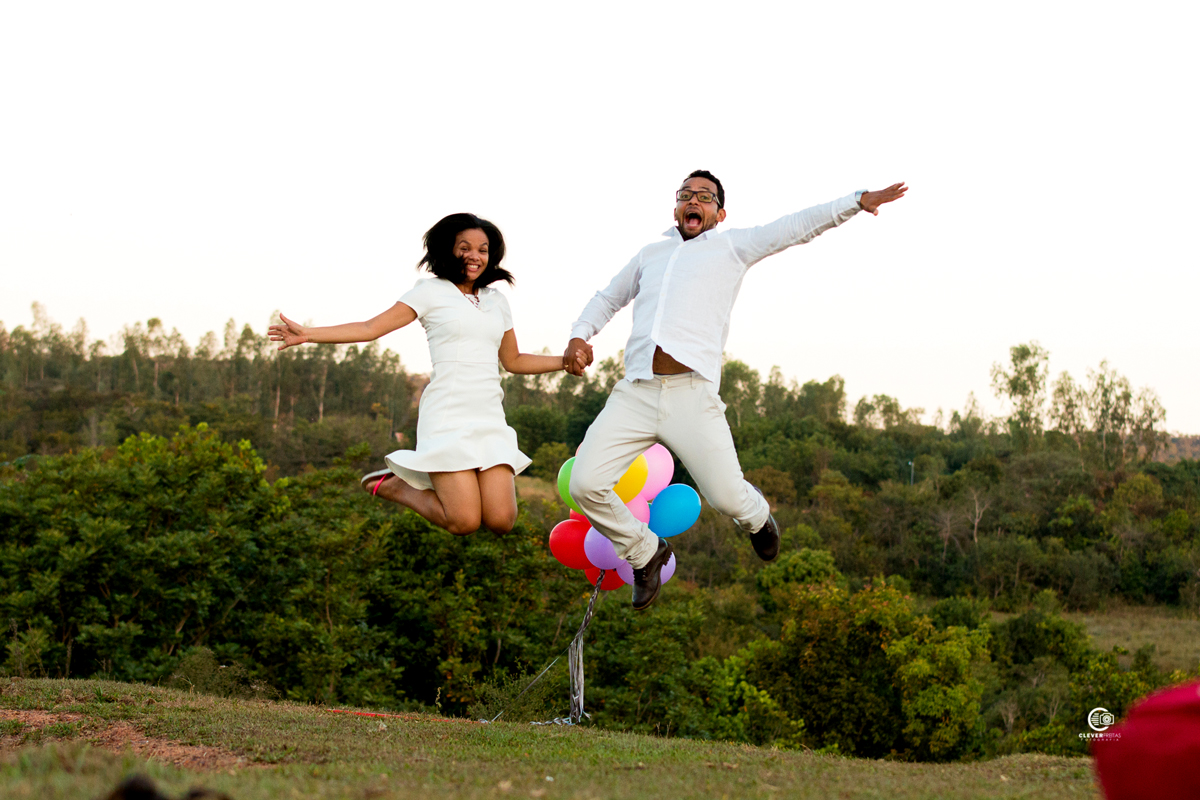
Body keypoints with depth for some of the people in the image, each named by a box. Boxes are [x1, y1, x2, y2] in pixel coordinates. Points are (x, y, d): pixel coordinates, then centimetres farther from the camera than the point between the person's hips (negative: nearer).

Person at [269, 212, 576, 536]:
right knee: (464, 522, -15)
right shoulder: (432, 291, 4)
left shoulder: (497, 301, 19)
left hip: (490, 421, 5)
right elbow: (371, 328, -3)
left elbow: (514, 361, 30)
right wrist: (307, 334, -13)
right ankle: (393, 485, 11)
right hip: (448, 416, -5)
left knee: (501, 521, -11)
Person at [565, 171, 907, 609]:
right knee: (585, 483, -13)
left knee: (727, 498, -8)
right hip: (634, 393, 3)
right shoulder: (650, 254, 26)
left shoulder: (731, 246, 15)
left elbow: (799, 226, 8)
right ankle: (645, 552, 12)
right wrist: (580, 336, 20)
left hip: (692, 395, -3)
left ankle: (755, 515, 31)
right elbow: (607, 299, 39)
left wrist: (858, 200, -2)